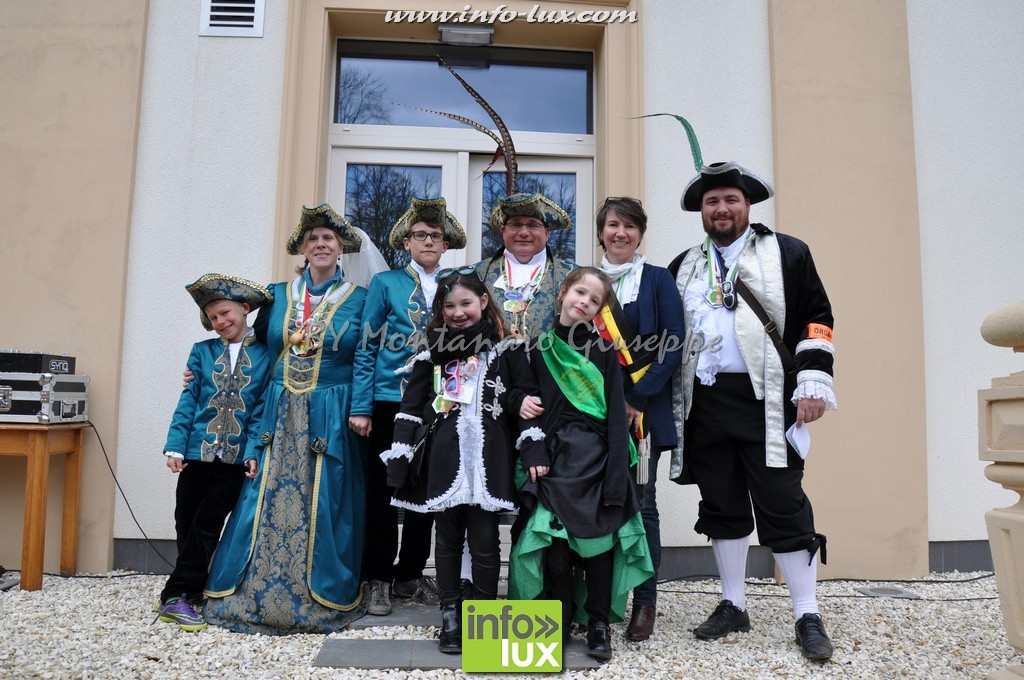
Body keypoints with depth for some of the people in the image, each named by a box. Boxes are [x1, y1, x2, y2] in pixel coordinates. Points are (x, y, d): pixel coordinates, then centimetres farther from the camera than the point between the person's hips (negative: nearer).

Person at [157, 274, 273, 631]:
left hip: (236, 458, -2)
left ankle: (177, 596, 10)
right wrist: (176, 447, -4)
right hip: (197, 454, 3)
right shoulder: (202, 352, 6)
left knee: (206, 528, 1)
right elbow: (187, 401, 4)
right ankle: (190, 593, 23)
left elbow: (264, 410, -3)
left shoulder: (265, 356, 0)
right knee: (187, 528, 10)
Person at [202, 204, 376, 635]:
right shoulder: (277, 295, 12)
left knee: (322, 504, 0)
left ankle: (320, 601, 12)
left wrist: (361, 409, -12)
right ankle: (251, 597, 13)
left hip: (330, 417, -2)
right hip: (278, 415, 3)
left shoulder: (357, 300, 3)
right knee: (266, 501, 2)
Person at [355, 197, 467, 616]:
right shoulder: (386, 283, 2)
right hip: (390, 400, -2)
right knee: (382, 490, 5)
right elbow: (366, 347, 0)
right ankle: (379, 578, 19)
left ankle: (410, 575, 25)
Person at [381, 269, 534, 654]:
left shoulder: (506, 347, 4)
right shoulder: (432, 351, 10)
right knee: (448, 537, 10)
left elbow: (525, 399, 1)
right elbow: (411, 407, 8)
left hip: (488, 458, -2)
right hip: (443, 458, 2)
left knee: (484, 540, 1)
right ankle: (450, 615, 23)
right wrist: (399, 459, 2)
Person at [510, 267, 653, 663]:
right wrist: (533, 455, -8)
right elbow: (529, 405, 7)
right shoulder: (540, 347, 8)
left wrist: (616, 478, -10)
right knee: (553, 540, -1)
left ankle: (599, 624, 17)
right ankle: (559, 621, 17)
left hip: (595, 457, -1)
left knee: (597, 539, 2)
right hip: (553, 457, 1)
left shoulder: (604, 351, 3)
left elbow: (616, 416, -2)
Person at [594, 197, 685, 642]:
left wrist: (636, 397, -13)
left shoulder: (658, 279, 3)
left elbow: (674, 347, -5)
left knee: (639, 502, 1)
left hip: (644, 409, -2)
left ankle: (645, 603, 13)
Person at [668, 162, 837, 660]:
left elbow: (816, 319, 1)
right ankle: (733, 606, 25)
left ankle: (807, 616, 12)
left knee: (783, 507, -1)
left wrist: (814, 384, -8)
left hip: (764, 400, -4)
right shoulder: (684, 266, 16)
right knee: (722, 506, 11)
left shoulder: (788, 254, 5)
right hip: (704, 403, 4)